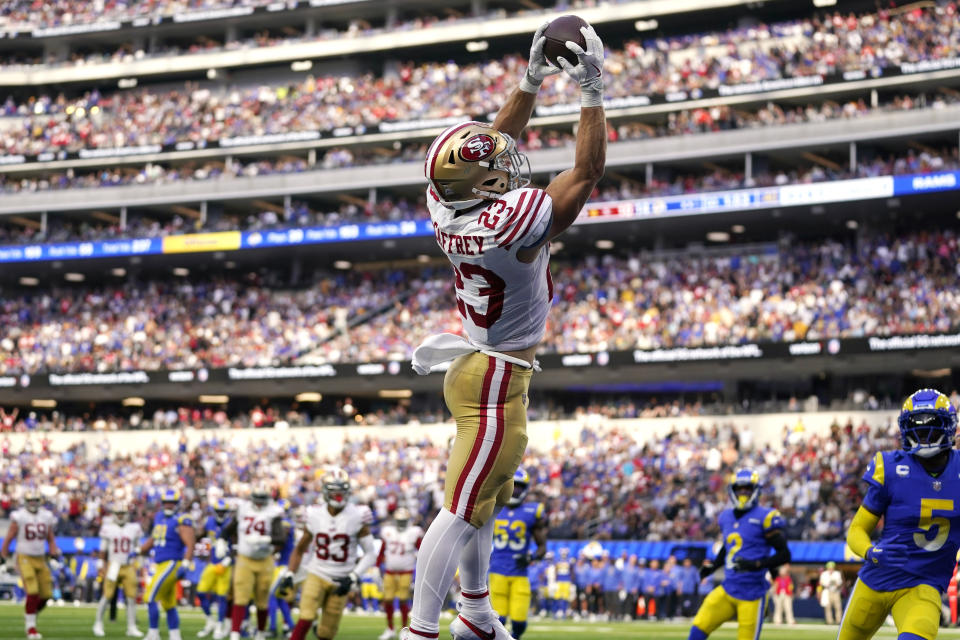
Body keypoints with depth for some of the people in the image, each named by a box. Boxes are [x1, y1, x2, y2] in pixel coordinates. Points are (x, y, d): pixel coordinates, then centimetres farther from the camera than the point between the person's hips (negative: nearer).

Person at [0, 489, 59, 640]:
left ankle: (29, 617, 28)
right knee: (32, 593, -17)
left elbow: (50, 538, 16)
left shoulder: (46, 517, 5)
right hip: (25, 558, -5)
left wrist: (55, 553, 2)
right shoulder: (19, 517, -9)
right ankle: (30, 627, -7)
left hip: (41, 559, 5)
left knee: (46, 594, 4)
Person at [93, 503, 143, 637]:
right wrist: (102, 567, 2)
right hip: (113, 567, -2)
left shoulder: (134, 528, 6)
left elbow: (138, 549, 13)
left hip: (129, 567, 2)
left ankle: (131, 627, 5)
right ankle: (98, 624, 10)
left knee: (131, 597, -1)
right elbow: (103, 551, 6)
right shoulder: (108, 529, 0)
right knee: (107, 595, -6)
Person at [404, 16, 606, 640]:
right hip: (498, 379, -9)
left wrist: (533, 78, 10)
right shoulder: (514, 222, -27)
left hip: (475, 368, 9)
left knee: (485, 500, 21)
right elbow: (588, 172, -17)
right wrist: (593, 89, -12)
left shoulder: (448, 210, -6)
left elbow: (500, 146, 10)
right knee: (463, 509, -8)